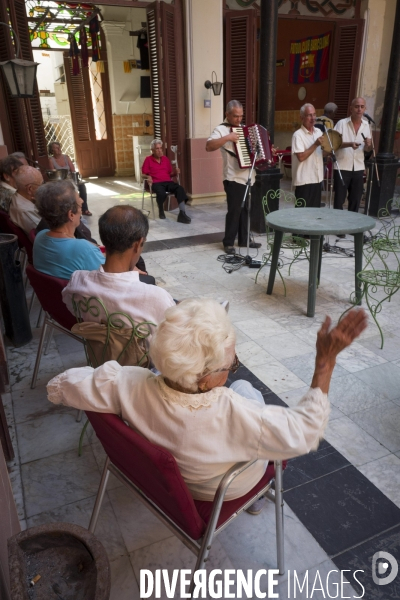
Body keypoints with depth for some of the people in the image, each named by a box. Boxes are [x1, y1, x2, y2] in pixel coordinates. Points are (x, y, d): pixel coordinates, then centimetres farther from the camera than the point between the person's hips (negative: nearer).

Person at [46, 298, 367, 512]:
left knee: (242, 387, 22)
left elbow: (58, 386, -21)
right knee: (247, 388, 22)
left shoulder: (131, 385, -36)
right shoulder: (234, 417, -45)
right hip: (221, 491, -3)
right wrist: (326, 360, -30)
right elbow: (306, 431, -30)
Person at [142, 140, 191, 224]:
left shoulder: (166, 159, 20)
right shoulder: (148, 159, 8)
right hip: (156, 183, -4)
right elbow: (144, 174, 5)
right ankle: (161, 211, -7)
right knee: (161, 192, -39)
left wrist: (175, 172, 1)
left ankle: (182, 214, -36)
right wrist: (148, 177, -18)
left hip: (168, 182, 4)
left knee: (180, 189, -28)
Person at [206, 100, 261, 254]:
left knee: (245, 210, 12)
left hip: (248, 177, 8)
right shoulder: (222, 129, -8)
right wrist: (227, 138, -28)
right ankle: (228, 242, 5)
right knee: (234, 211, -6)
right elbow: (208, 147, -23)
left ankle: (244, 239, 22)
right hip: (234, 179, -8)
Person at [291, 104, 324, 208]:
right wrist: (316, 144, -19)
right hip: (304, 181, -7)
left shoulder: (319, 132, 11)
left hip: (317, 179, 7)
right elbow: (301, 157, -20)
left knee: (316, 209, 13)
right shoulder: (298, 135, -11)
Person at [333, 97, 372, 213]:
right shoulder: (342, 123, -5)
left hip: (358, 168, 4)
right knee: (339, 199, 1)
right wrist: (349, 144, -27)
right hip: (342, 167, -4)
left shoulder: (366, 125, 7)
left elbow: (367, 149, 12)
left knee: (356, 199, 9)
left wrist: (368, 145, -12)